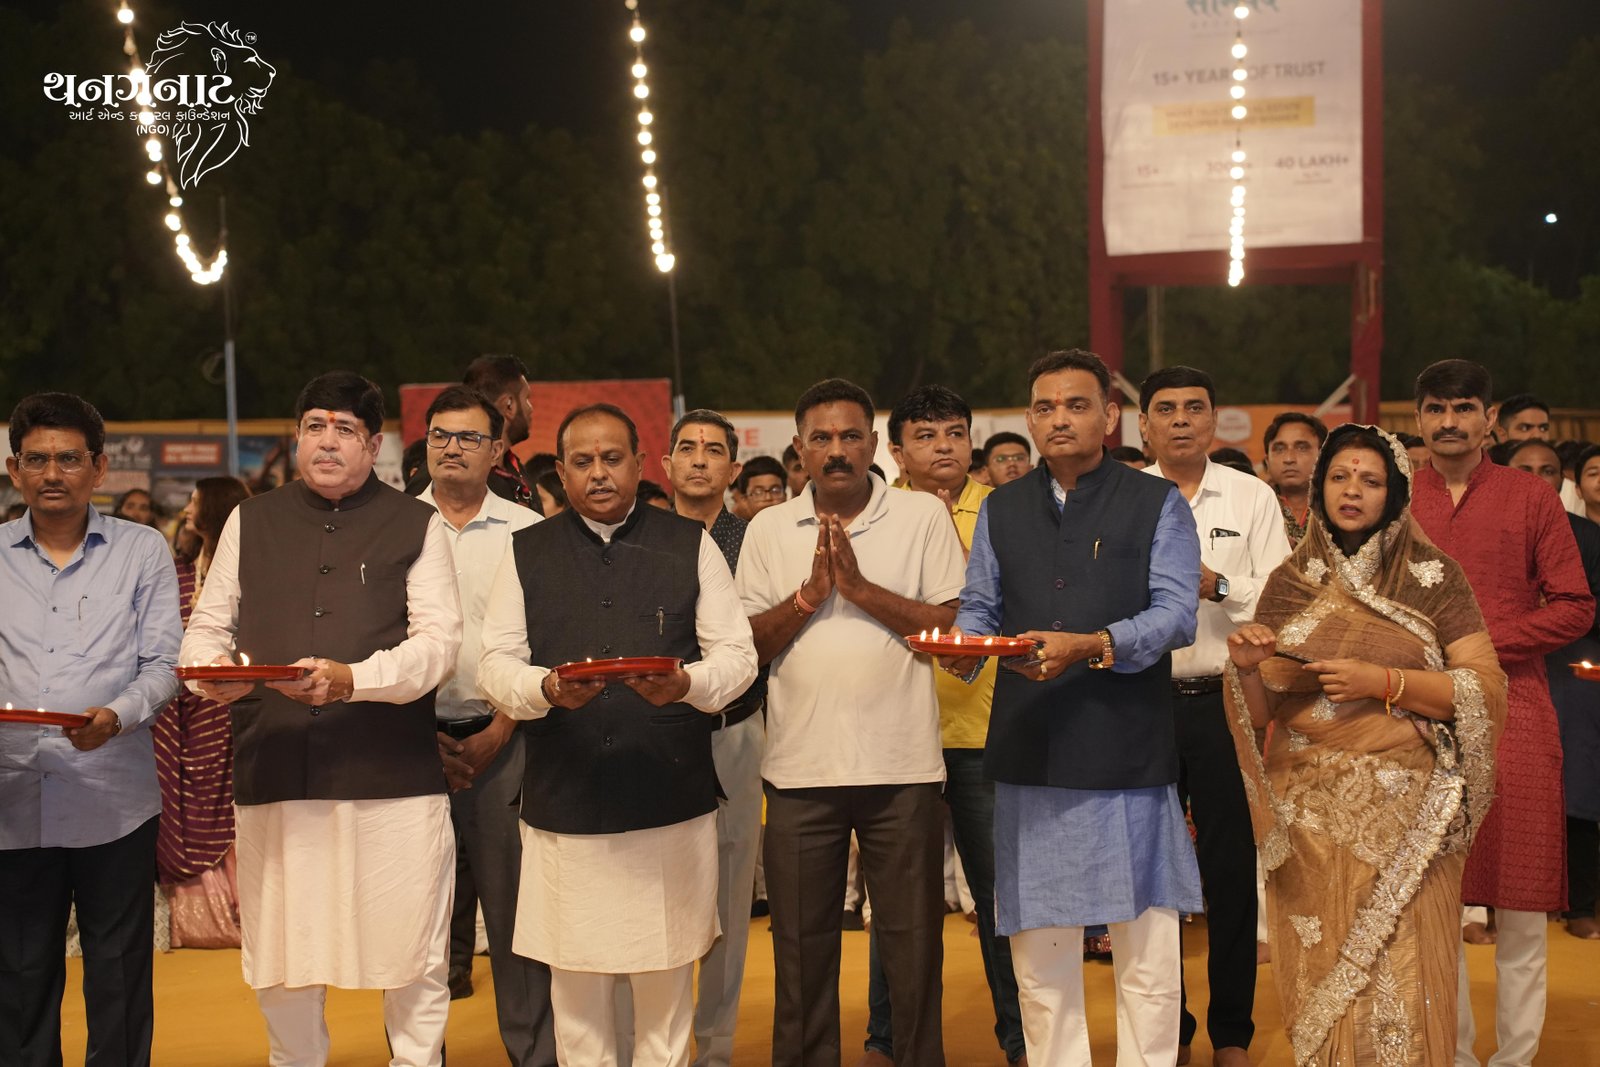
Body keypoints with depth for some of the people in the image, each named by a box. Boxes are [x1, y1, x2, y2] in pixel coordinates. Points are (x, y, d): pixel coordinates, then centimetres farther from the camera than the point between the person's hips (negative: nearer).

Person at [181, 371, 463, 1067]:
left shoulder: (416, 525, 7)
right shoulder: (250, 522, 16)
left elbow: (438, 640, -3)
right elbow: (207, 625, 16)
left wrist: (350, 679, -18)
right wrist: (209, 669, -7)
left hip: (391, 769, -2)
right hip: (274, 770, 2)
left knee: (411, 955, 1)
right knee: (283, 956, 9)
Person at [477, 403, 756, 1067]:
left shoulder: (690, 545, 7)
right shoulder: (527, 553, 8)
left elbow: (737, 656, 3)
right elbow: (495, 666, 4)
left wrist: (685, 683, -18)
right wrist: (546, 688, -18)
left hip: (671, 800, 0)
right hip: (564, 803, 1)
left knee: (666, 980, 8)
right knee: (576, 985, 7)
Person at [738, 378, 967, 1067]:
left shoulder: (924, 517, 1)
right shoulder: (768, 530, 7)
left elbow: (954, 626, -6)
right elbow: (746, 644, 3)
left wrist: (861, 586, -13)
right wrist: (810, 592, -11)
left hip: (902, 767, -1)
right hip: (801, 769, 2)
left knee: (913, 943, 7)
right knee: (802, 946, 12)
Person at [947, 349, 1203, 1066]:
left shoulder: (1158, 505, 5)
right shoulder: (1000, 510, 17)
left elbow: (1174, 613, -6)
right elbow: (979, 606, 15)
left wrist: (1092, 646, -22)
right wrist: (967, 648, -8)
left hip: (1127, 751, -3)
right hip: (1028, 751, 3)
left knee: (1146, 949, 1)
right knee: (1039, 954, 8)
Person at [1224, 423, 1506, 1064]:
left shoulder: (1431, 577, 1)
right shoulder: (1289, 583, 8)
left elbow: (1487, 691, -6)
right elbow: (1260, 715, 9)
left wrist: (1384, 682, -16)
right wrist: (1246, 669, -12)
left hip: (1403, 815, -2)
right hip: (1309, 814, 3)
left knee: (1396, 980, -6)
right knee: (1318, 975, 6)